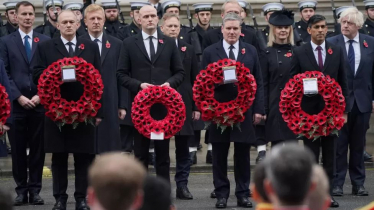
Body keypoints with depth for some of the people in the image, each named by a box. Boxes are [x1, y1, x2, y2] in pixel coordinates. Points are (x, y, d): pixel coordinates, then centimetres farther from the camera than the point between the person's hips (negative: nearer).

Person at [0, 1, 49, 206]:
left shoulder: (45, 41, 6)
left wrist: (41, 95, -7)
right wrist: (19, 97, -9)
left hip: (40, 103, 0)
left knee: (38, 149, 2)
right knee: (18, 149, 3)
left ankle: (35, 190, 8)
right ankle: (21, 189, 10)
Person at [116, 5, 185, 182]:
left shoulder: (169, 43, 10)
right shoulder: (129, 43, 5)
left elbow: (180, 72, 10)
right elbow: (121, 74, 2)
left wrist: (170, 83, -10)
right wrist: (139, 85, -14)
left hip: (163, 104, 1)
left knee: (163, 152, 5)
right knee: (140, 153, 3)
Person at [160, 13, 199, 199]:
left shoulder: (188, 50, 10)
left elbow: (195, 80, 8)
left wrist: (196, 106, 3)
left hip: (183, 105, 3)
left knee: (183, 148, 5)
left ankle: (182, 186, 10)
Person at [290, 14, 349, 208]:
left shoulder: (337, 51, 5)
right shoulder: (299, 53, -1)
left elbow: (343, 83, 6)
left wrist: (344, 110, 2)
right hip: (309, 110, -2)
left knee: (330, 155, 7)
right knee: (311, 155, 3)